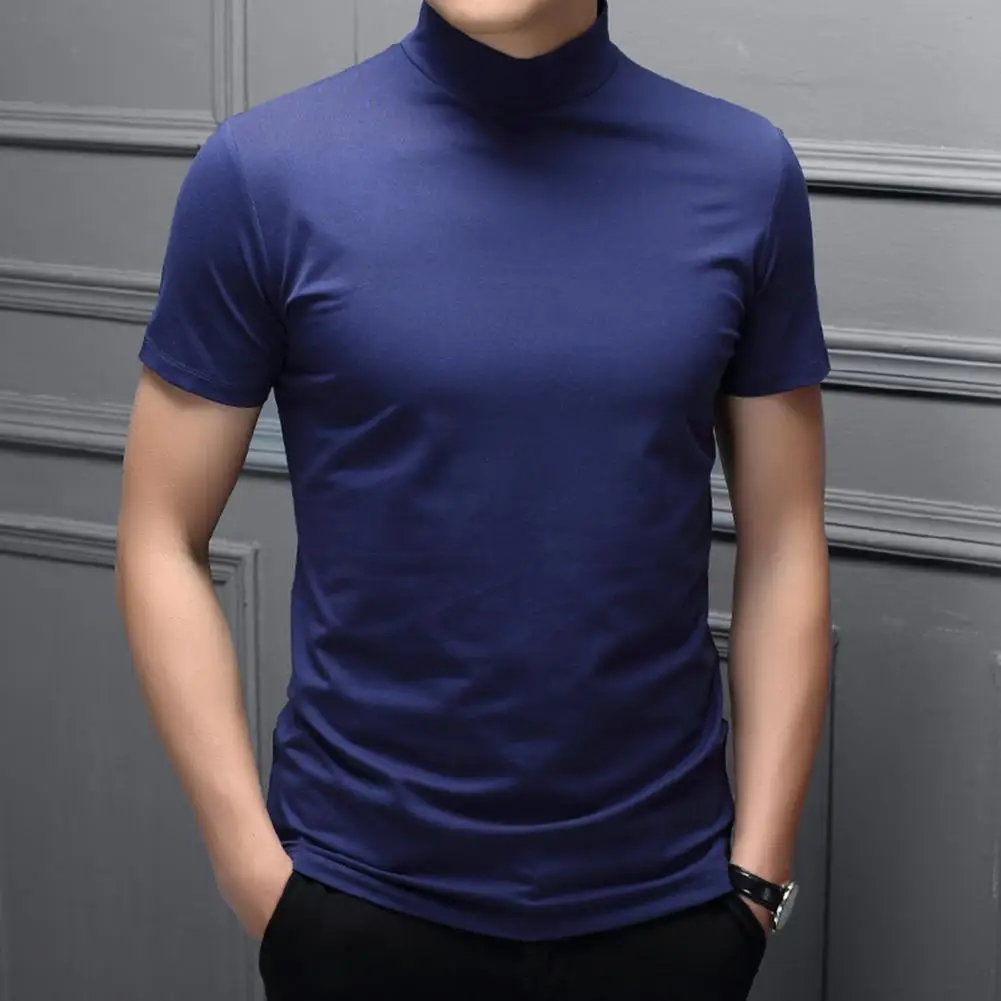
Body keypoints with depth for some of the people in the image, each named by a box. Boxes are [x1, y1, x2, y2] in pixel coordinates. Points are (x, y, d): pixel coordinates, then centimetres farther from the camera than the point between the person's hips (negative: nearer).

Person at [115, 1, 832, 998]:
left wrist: (760, 870, 0)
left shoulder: (744, 175, -4)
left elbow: (783, 547, 1)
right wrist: (254, 867, -7)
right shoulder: (264, 173, -9)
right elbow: (163, 542, -4)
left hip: (663, 897, 2)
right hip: (361, 896, -1)